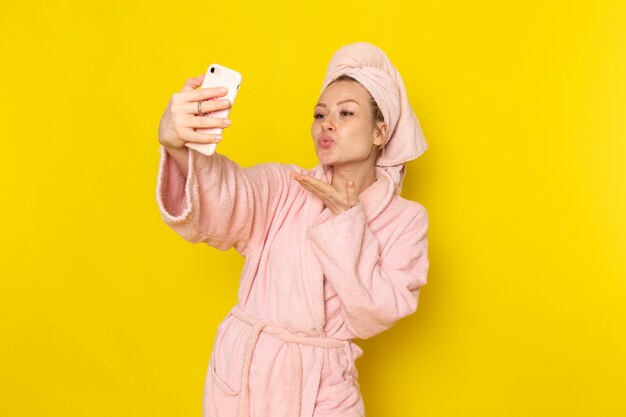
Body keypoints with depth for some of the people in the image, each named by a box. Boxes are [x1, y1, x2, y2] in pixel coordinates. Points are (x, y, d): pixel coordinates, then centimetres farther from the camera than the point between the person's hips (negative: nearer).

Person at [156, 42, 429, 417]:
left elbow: (377, 314, -12)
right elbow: (224, 198, -26)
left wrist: (346, 218, -16)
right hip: (242, 372, 1)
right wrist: (177, 143, -46)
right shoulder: (284, 188, -5)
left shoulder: (405, 219, -3)